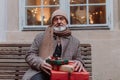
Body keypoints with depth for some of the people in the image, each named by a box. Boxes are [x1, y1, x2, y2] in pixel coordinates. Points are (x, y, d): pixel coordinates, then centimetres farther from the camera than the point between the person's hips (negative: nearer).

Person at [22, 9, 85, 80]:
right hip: (43, 72, -1)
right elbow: (30, 55, 10)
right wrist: (40, 63, -14)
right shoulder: (40, 37, 13)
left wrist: (79, 63, -6)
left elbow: (78, 59, 22)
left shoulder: (75, 42, 18)